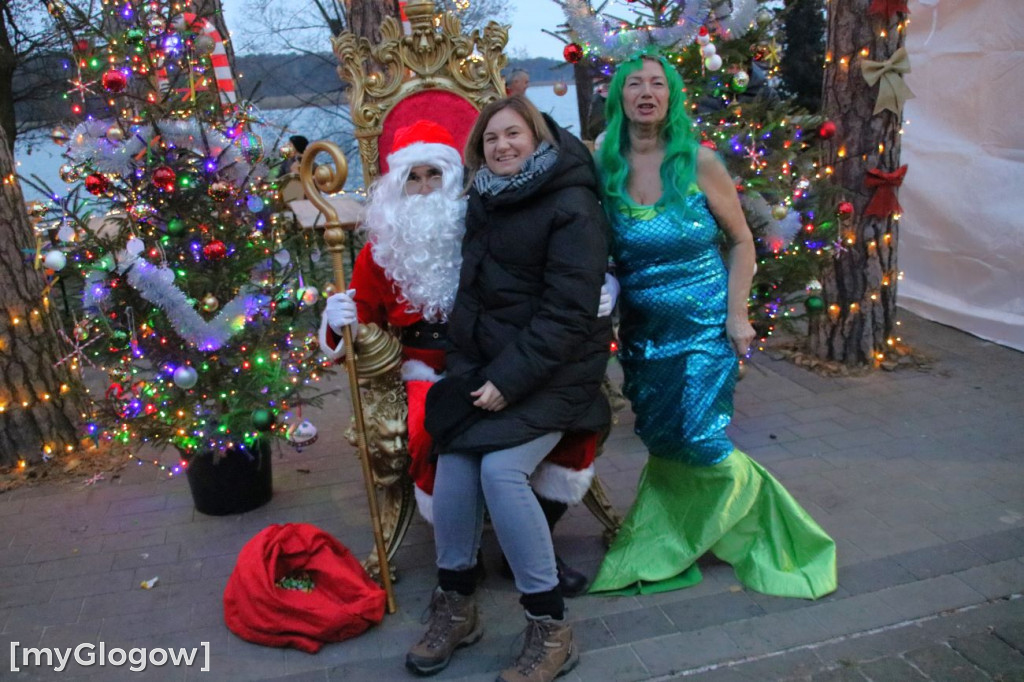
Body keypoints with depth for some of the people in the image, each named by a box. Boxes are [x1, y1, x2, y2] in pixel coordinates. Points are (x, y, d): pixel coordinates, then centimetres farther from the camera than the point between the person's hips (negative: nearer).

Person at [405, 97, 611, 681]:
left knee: (500, 468, -23)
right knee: (455, 461, -13)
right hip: (485, 361, 6)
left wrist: (510, 380, -21)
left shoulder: (573, 208, -11)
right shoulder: (484, 202, 12)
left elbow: (568, 313, -17)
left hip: (550, 369, -6)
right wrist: (467, 364, 12)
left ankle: (551, 631, -10)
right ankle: (456, 608, 6)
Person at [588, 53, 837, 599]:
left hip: (703, 323, -2)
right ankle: (661, 550, 28)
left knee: (697, 438, -7)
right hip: (641, 326, 3)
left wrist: (737, 314, -8)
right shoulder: (604, 165, -2)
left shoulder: (697, 162, -7)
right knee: (659, 437, 9)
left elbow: (741, 241, -1)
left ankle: (756, 499, 24)